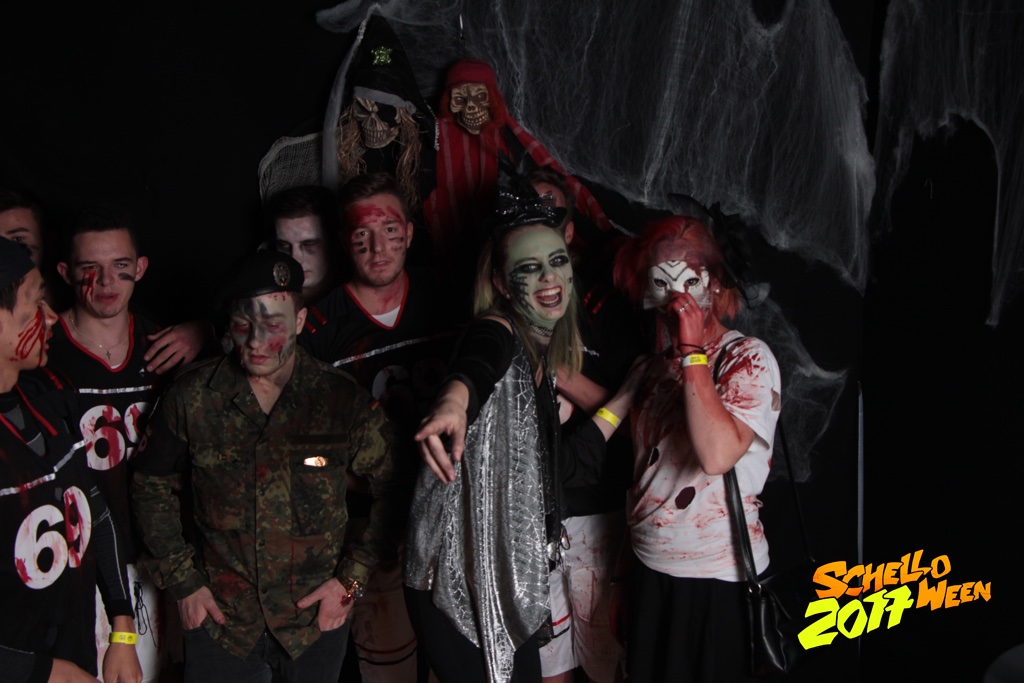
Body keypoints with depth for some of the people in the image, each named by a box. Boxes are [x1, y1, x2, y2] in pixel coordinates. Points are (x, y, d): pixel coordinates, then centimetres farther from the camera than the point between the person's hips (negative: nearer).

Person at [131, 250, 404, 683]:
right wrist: (182, 581, 2)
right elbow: (152, 485, 6)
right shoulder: (192, 398, -7)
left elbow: (392, 490, 0)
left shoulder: (342, 401, -10)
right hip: (218, 616, 0)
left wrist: (352, 579, -4)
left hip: (317, 617, 0)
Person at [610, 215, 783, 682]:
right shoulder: (663, 361, 9)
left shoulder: (748, 358, -11)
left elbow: (718, 454, -28)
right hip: (650, 570, 6)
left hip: (713, 577, -6)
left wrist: (693, 353, -22)